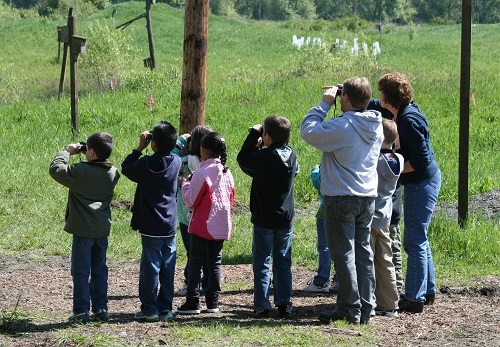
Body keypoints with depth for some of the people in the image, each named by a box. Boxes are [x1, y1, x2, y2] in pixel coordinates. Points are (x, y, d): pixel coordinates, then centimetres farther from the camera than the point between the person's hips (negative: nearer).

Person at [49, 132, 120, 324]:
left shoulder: (80, 171, -17)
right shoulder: (113, 173, 1)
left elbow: (55, 169, -8)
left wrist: (67, 152, 3)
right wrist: (89, 158, 12)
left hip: (83, 230, -5)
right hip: (103, 230, 5)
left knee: (81, 272, 1)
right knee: (100, 270, 14)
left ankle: (81, 312, 1)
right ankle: (100, 309, 16)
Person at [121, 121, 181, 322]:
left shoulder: (146, 164, -15)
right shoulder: (176, 162, -2)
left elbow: (126, 168, 2)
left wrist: (139, 148, 6)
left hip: (151, 228, -4)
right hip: (170, 226, 4)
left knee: (150, 267, 1)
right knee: (167, 268, 9)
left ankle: (149, 309, 4)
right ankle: (165, 308, 13)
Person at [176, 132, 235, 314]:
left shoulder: (202, 173, -15)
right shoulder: (226, 173, 4)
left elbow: (190, 201, -10)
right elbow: (231, 198, 13)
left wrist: (185, 184, 5)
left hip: (203, 225, -6)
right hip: (222, 226, 6)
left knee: (195, 262, -1)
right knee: (215, 262, 10)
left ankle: (192, 302, -4)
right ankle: (213, 302, 10)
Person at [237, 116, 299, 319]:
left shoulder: (263, 157, -17)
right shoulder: (292, 154, -3)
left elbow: (243, 159, -2)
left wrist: (253, 134, 2)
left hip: (264, 220, -4)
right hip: (286, 218, 4)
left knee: (261, 262, 3)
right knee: (283, 262, 12)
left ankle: (262, 306, 1)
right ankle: (284, 304, 11)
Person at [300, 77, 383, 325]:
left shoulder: (342, 127, -19)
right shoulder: (376, 126, 5)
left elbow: (308, 131, -13)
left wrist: (324, 104, -5)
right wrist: (330, 104, 12)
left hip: (342, 200, -7)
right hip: (368, 197, 7)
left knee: (343, 255, 0)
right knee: (363, 253, 11)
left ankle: (350, 309, 1)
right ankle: (365, 309, 14)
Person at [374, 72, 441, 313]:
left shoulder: (409, 121, -23)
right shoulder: (405, 112, 6)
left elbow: (422, 160, -25)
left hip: (422, 183, -10)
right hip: (421, 182, 10)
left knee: (414, 241, -6)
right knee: (418, 239, 19)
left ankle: (414, 298, -1)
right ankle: (427, 291, 29)